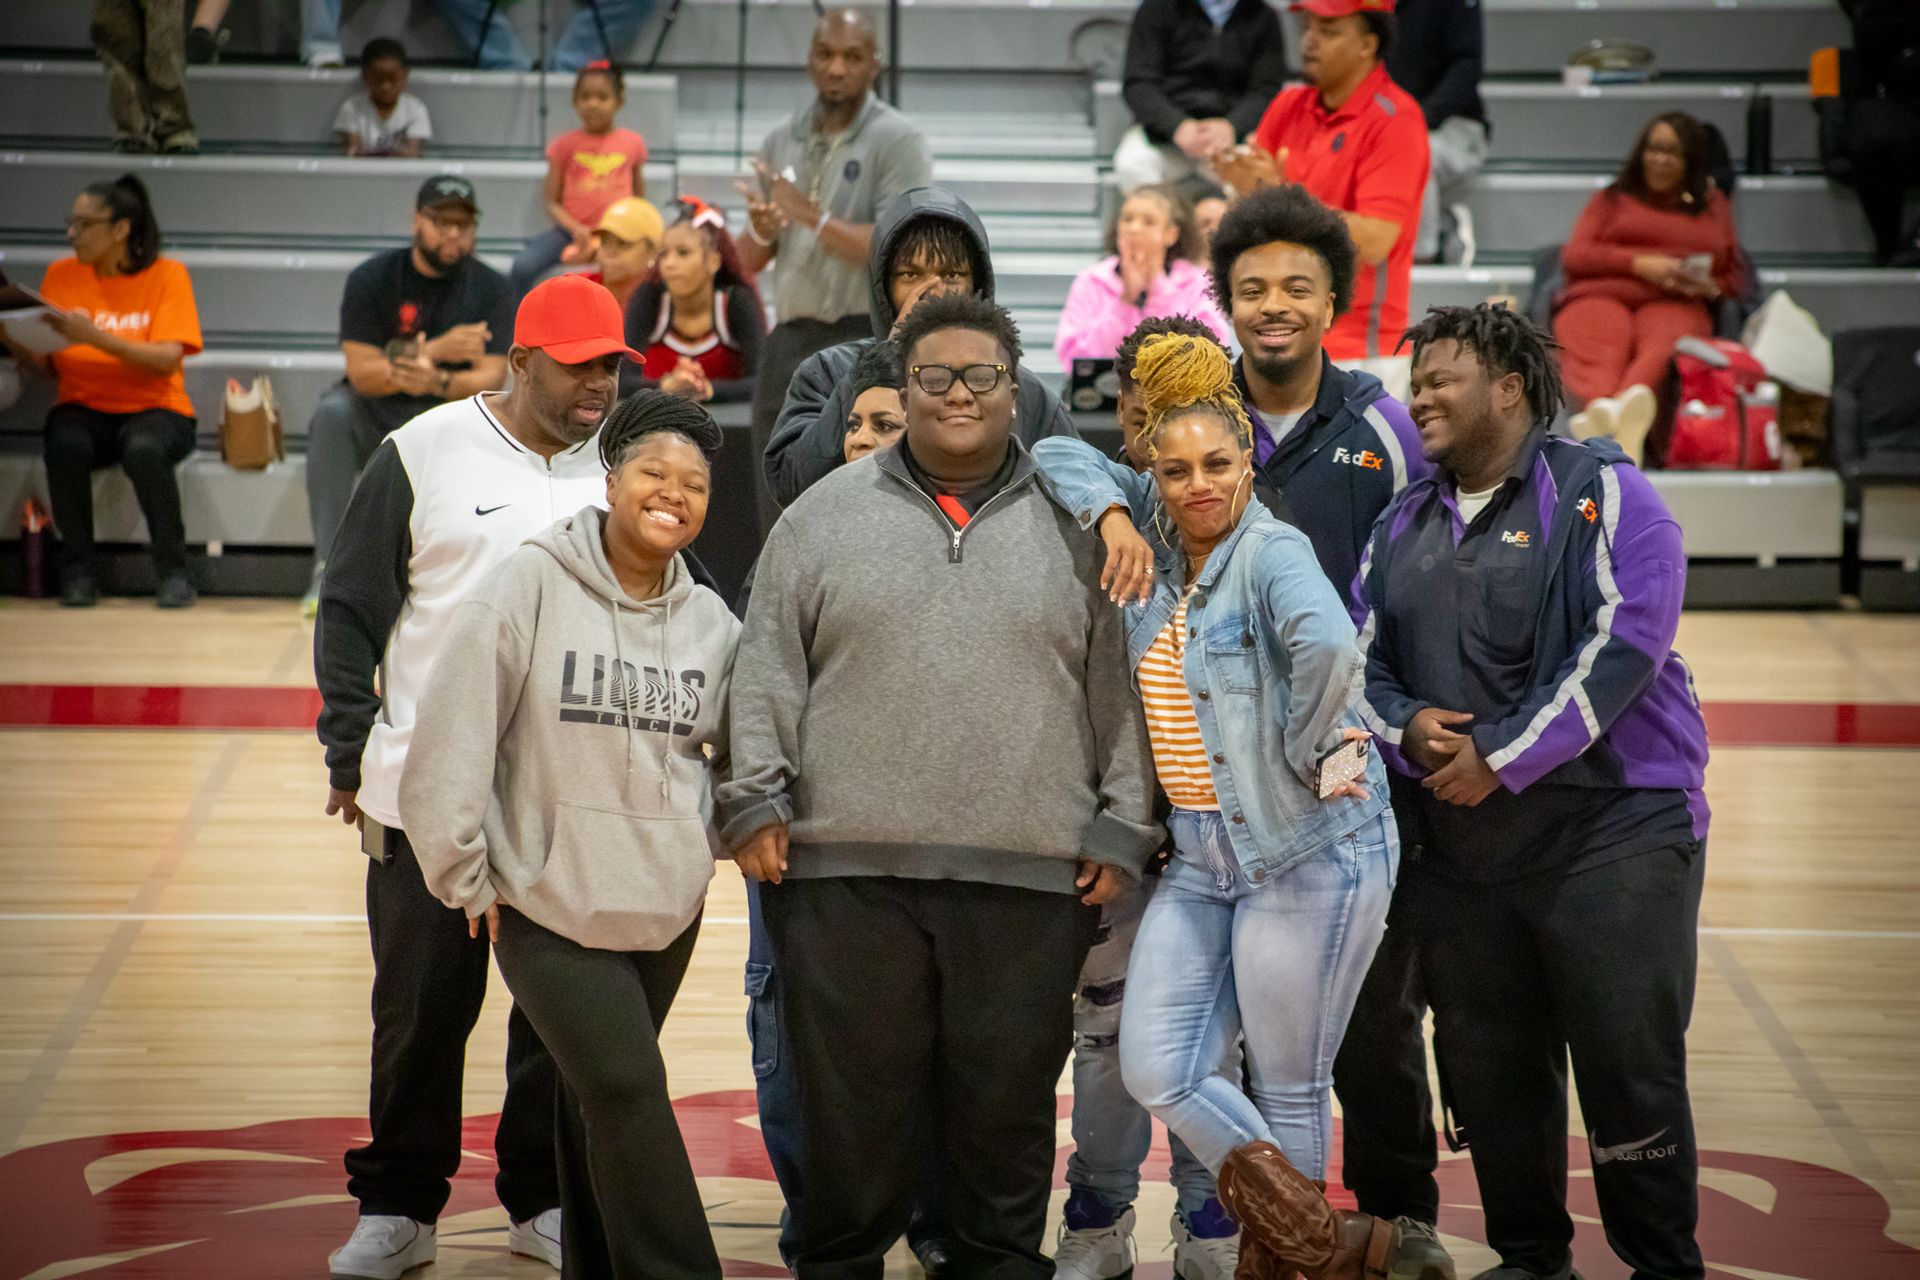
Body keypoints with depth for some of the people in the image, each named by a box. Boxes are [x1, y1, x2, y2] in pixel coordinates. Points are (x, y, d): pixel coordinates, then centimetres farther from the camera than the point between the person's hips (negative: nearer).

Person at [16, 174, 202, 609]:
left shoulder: (167, 275, -3)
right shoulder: (61, 274, 5)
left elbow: (166, 360, -16)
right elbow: (46, 366, 5)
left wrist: (95, 337, -27)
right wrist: (18, 343, -17)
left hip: (153, 409, -2)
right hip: (84, 409, 2)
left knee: (144, 451, -36)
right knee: (64, 446, -32)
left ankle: (173, 572, -18)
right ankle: (78, 571, -16)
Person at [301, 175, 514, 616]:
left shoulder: (491, 290, -2)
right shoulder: (372, 279, -4)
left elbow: (489, 378, -14)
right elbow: (362, 372, -13)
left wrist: (438, 381, -35)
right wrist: (435, 351, -26)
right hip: (376, 420, 0)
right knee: (333, 411, -33)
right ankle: (328, 568, -36)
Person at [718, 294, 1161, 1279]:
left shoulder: (1074, 527, 8)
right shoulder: (826, 517, 8)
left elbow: (1122, 688, 9)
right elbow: (766, 675, 7)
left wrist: (1121, 828, 3)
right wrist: (756, 803, -1)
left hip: (1029, 878, 0)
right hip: (846, 871, 0)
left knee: (1007, 1113, 6)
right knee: (853, 1108, 5)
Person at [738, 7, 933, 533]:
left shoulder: (898, 140, -5)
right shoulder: (782, 142, 13)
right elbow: (746, 262, 17)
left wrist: (814, 217, -21)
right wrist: (761, 232, -6)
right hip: (789, 342, 6)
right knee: (781, 512, 10)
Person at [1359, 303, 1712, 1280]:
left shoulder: (1600, 493, -4)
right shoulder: (1403, 524, 15)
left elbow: (1623, 646, -14)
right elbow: (1364, 663, 15)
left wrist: (1501, 758, -17)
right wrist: (1405, 728, -8)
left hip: (1612, 832, -6)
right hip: (1457, 851, 6)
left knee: (1629, 1065, -6)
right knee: (1488, 1070, 9)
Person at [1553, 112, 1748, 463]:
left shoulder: (1714, 206, 31)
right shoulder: (1612, 199, 28)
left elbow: (1735, 276, 28)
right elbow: (1574, 256, 14)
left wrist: (1710, 286, 2)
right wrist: (1639, 264, -2)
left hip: (1675, 303, 0)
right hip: (1601, 293, 0)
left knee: (1662, 347, -40)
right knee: (1601, 349, -39)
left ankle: (1627, 405, -73)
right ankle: (1600, 408, -72)